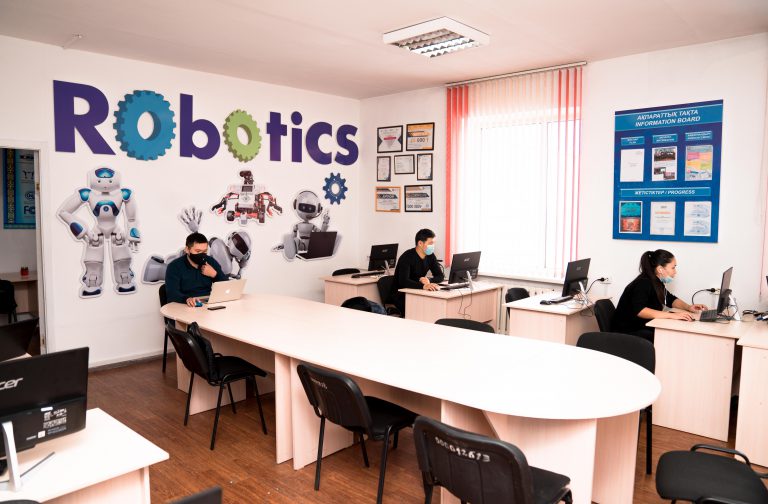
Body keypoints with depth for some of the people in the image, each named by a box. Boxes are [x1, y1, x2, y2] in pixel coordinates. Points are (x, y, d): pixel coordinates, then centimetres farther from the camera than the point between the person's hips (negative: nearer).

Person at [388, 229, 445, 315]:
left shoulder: (430, 256, 4)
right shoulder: (407, 257, -18)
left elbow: (440, 276, 3)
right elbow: (403, 281, -31)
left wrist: (429, 280, -20)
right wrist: (423, 286, -46)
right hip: (400, 295, -7)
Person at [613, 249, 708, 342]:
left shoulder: (657, 283, 9)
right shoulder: (643, 284, -19)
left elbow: (671, 299, 24)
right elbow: (639, 311, -34)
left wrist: (688, 307, 4)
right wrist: (672, 315, -37)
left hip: (644, 328, 9)